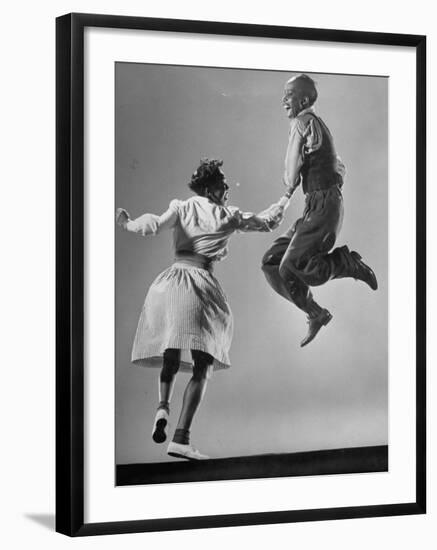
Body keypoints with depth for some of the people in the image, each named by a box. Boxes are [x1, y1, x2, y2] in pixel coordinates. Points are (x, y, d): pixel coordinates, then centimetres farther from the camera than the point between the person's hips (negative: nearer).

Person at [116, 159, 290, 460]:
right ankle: (181, 438, -13)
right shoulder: (229, 216, 8)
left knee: (170, 360, 18)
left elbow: (154, 226, -10)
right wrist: (286, 199, 38)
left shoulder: (182, 208, 9)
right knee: (202, 367, 0)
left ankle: (163, 407, -14)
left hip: (171, 282, 3)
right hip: (202, 284, -3)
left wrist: (127, 224, 1)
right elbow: (268, 221, 22)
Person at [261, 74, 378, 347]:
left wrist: (290, 183, 7)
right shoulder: (316, 124, 19)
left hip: (323, 206, -10)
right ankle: (316, 314, 11)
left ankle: (350, 263, 1)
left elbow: (291, 178, -14)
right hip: (316, 207, 10)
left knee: (291, 268, -15)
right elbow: (341, 168, 30)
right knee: (272, 263, 4)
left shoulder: (305, 122, -11)